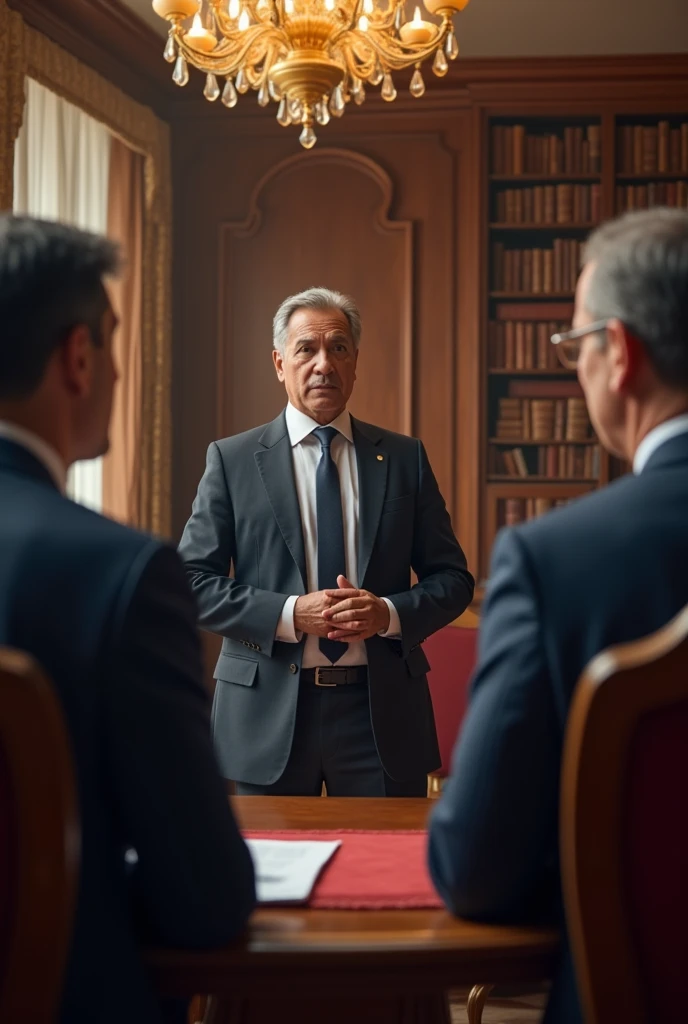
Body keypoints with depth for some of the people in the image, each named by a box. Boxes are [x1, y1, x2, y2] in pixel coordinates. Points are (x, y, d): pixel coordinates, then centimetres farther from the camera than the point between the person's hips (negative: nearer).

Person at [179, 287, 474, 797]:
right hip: (269, 712, -1)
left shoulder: (405, 458, 8)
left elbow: (453, 579, 8)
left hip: (382, 713, 1)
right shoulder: (232, 459, 3)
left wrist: (389, 613, -11)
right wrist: (289, 615, -15)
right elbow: (193, 581, -2)